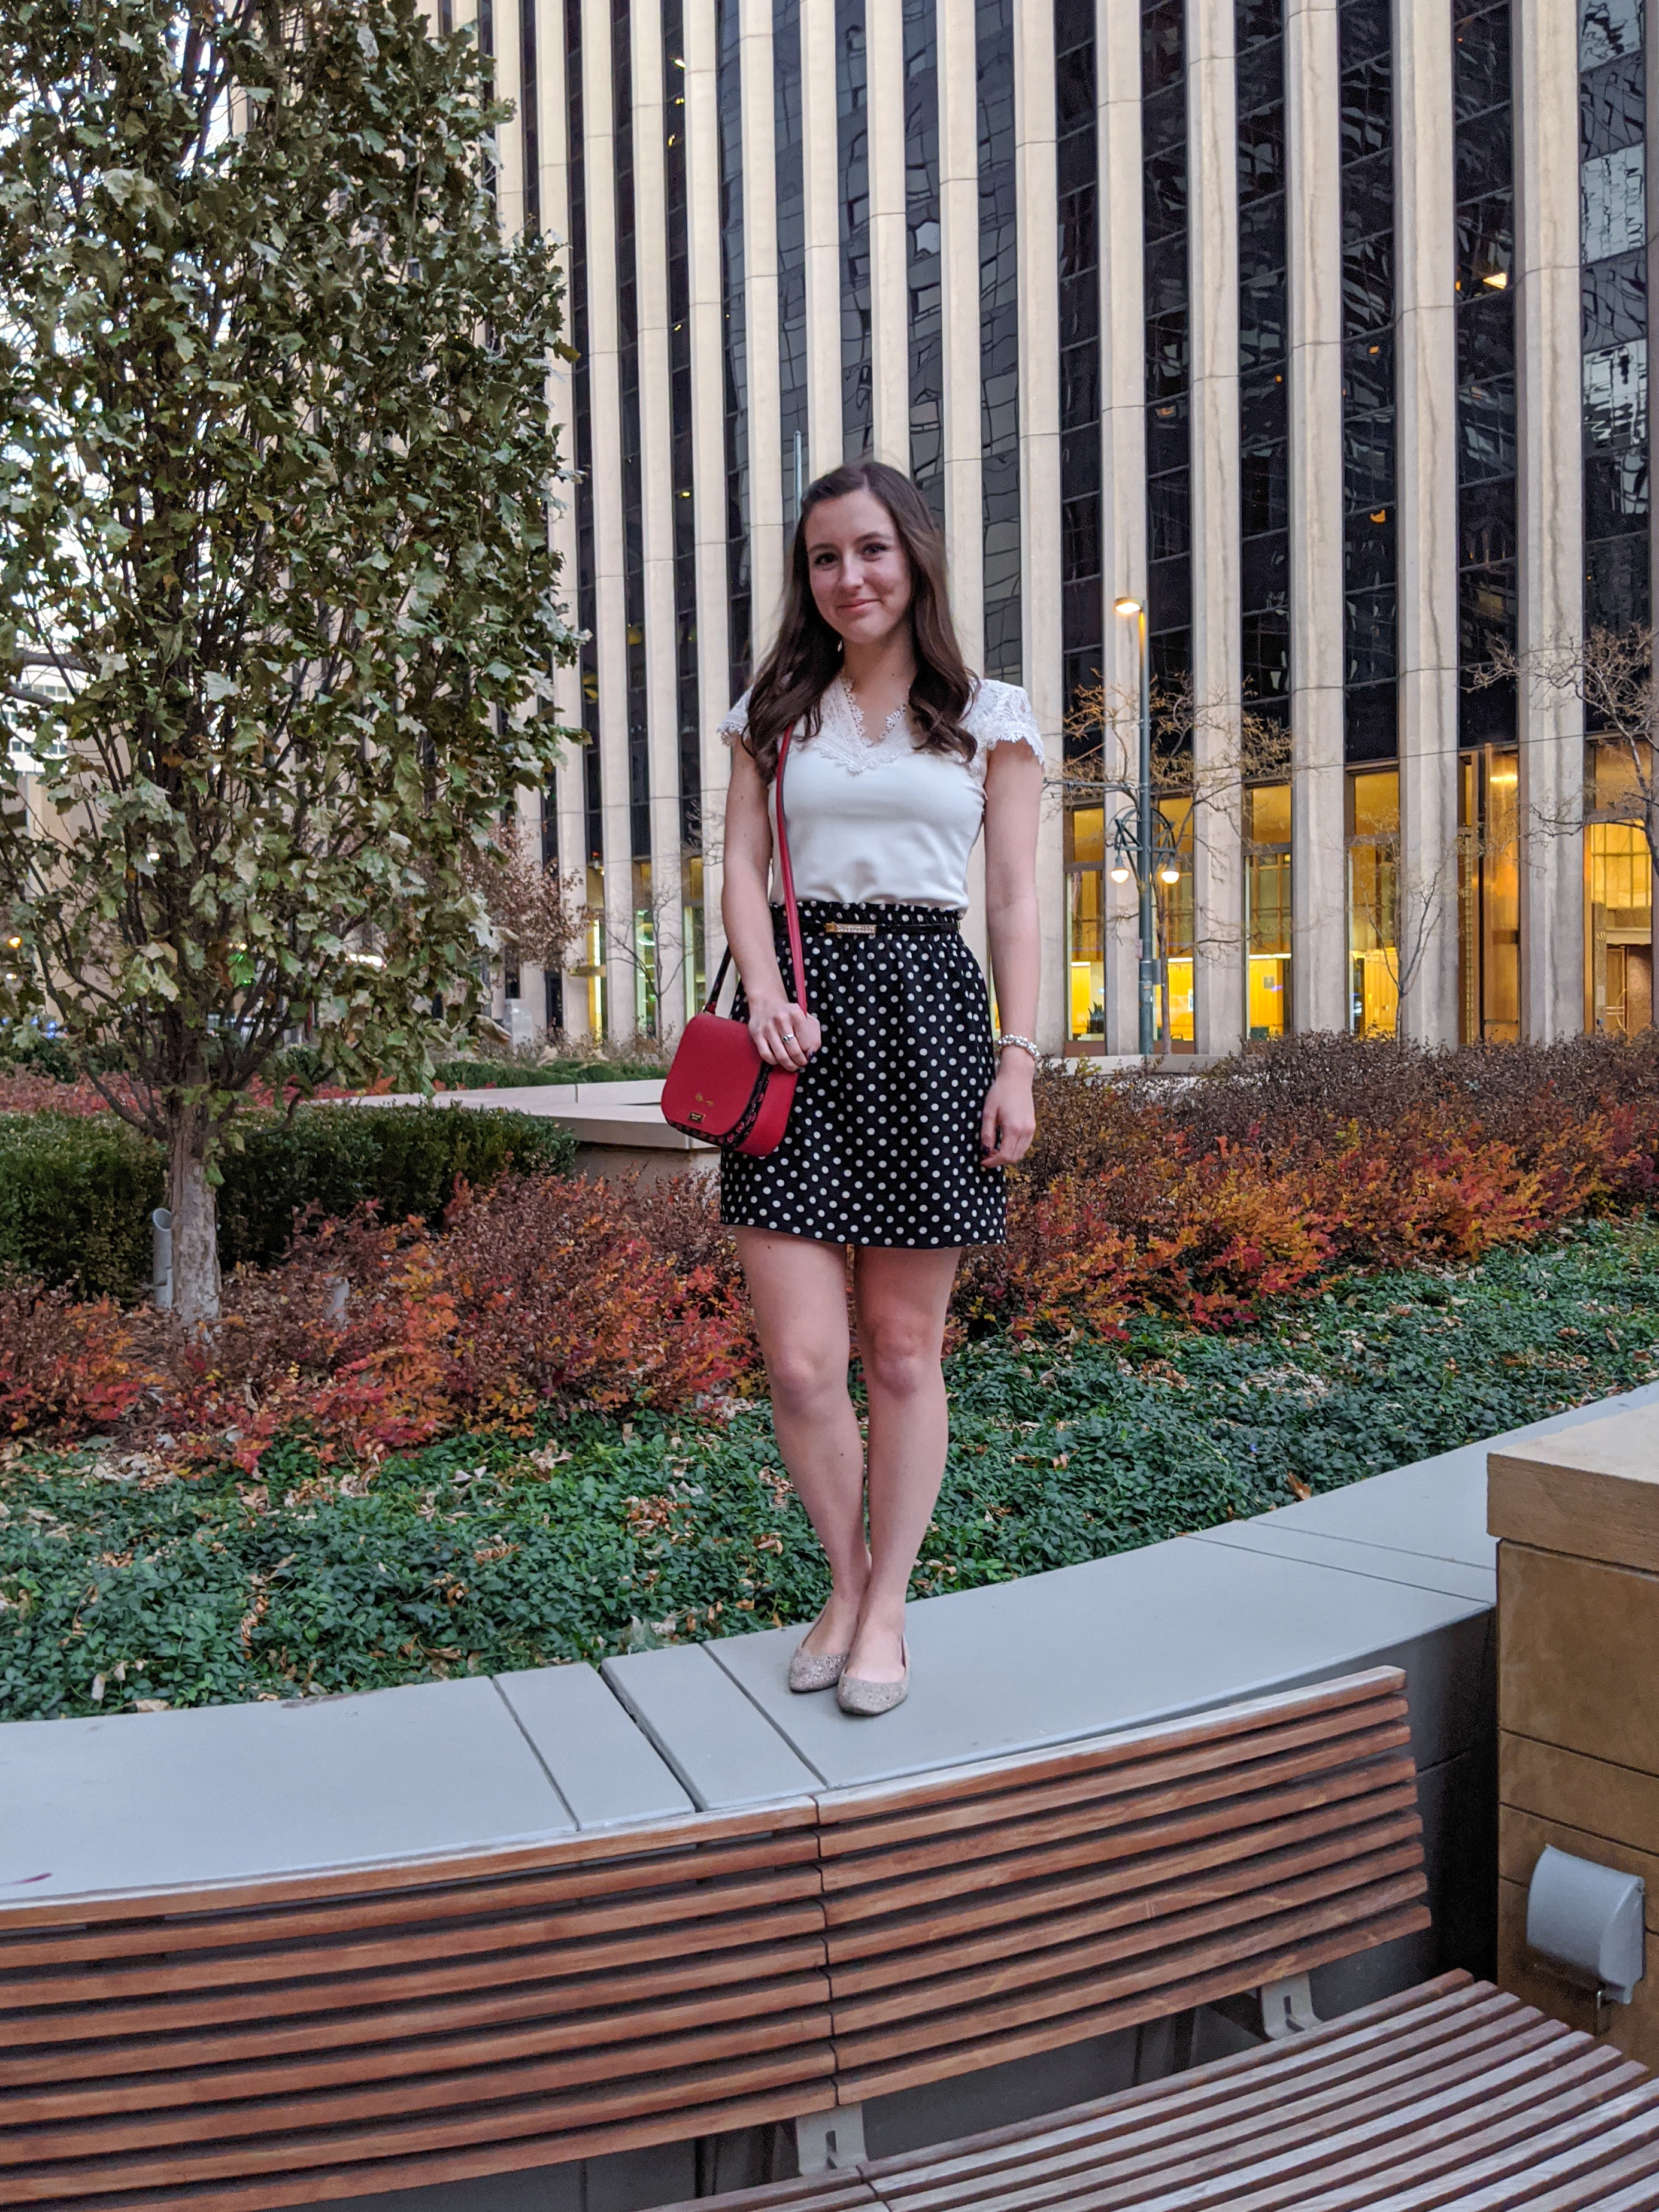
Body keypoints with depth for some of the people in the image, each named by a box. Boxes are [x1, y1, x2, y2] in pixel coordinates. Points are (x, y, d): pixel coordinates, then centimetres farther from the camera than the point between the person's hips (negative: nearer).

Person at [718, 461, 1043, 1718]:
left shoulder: (992, 717, 9)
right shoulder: (778, 711, 14)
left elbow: (1015, 902, 6)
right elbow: (743, 867, 9)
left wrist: (1018, 1059, -3)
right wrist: (766, 990, -10)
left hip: (929, 1003, -1)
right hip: (803, 1012, 1)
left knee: (904, 1348, 4)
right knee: (801, 1357, -5)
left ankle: (888, 1609, 20)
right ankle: (847, 1582, 19)